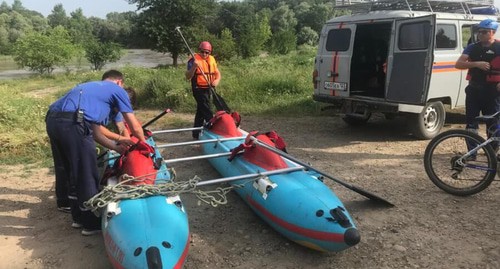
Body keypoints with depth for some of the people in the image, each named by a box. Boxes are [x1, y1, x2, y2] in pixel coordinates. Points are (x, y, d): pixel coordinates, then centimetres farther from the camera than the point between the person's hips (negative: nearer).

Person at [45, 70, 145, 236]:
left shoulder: (91, 88, 33)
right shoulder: (117, 89, 13)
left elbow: (95, 133, 28)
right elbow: (135, 128, 12)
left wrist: (116, 147, 33)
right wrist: (145, 145, 29)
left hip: (52, 119, 9)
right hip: (72, 123, -8)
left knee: (69, 172, 21)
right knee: (87, 175, 6)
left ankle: (78, 217, 36)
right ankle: (91, 223, 20)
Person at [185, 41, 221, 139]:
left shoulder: (211, 59, 9)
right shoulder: (194, 60, -10)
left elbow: (217, 73, 10)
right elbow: (188, 77, -15)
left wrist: (217, 80, -12)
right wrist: (194, 67, -31)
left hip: (208, 89, 7)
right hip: (199, 89, -7)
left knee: (200, 112, 16)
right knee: (207, 112, -9)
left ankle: (196, 134, 27)